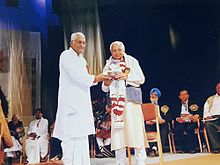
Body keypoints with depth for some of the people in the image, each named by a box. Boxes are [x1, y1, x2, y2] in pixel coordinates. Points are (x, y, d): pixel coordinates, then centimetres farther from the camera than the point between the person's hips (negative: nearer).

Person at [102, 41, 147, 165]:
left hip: (131, 97, -2)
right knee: (117, 129, -1)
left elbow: (141, 79, 1)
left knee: (135, 127, -8)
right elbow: (105, 89, 16)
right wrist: (106, 83, -7)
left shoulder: (132, 61, 9)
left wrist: (127, 76, -14)